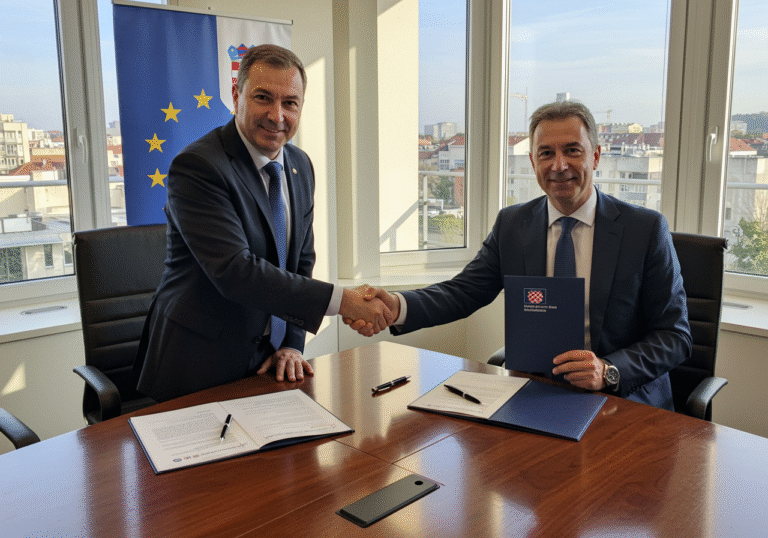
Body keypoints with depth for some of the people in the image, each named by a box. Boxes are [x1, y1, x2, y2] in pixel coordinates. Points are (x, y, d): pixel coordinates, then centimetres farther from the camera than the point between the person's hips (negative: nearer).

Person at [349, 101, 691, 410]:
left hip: (621, 402, -2)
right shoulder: (511, 225, 5)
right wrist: (398, 306, -21)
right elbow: (462, 291, 0)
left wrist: (610, 371, -23)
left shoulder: (647, 229, -5)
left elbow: (675, 335, -4)